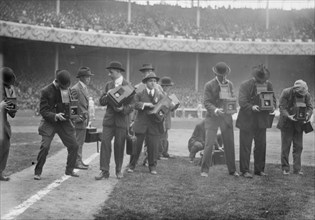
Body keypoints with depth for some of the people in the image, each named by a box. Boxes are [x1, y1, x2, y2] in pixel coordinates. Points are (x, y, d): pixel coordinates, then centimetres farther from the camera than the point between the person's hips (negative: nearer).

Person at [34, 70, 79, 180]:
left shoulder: (67, 90, 5)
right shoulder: (46, 91, -9)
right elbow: (43, 110, -11)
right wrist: (55, 116, -26)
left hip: (64, 122, 5)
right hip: (49, 122, -4)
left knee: (74, 145, 2)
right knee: (45, 147, -15)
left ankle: (69, 170, 19)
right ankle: (38, 172, 1)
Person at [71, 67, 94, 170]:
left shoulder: (85, 88, 16)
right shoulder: (75, 89, -14)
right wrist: (78, 117, -18)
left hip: (84, 119, 9)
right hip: (79, 119, -9)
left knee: (81, 141, 13)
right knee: (78, 141, -5)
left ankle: (79, 161, 20)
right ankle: (77, 162, 0)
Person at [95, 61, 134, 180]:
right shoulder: (108, 85, 12)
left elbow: (130, 105, -4)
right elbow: (102, 102, 9)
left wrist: (123, 109, -23)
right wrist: (107, 96, -12)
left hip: (121, 120, -3)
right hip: (109, 119, 3)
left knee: (119, 145, 3)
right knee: (105, 143, -6)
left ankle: (118, 170, 19)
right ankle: (104, 171, -3)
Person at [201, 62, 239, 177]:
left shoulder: (229, 84, 8)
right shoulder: (209, 85, -6)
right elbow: (206, 102, -10)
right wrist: (215, 110, -27)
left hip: (226, 117, 4)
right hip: (212, 117, -4)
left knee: (230, 144, 7)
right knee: (209, 144, -9)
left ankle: (232, 170, 19)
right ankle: (205, 170, 2)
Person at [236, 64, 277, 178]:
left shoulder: (268, 85, 3)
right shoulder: (245, 85, -10)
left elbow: (272, 98, 12)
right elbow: (242, 101, -16)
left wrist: (273, 106, -10)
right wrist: (251, 107, -33)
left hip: (262, 120, 5)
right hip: (247, 120, -4)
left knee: (261, 145, 11)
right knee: (245, 146, -1)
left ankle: (259, 169, 23)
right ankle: (244, 170, 7)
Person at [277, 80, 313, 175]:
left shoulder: (307, 95, -3)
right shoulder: (286, 92, -13)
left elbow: (310, 107, 1)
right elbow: (282, 107, -13)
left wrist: (308, 114, -22)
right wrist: (288, 116, -30)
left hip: (299, 123, 3)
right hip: (287, 123, -3)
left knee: (298, 146, 3)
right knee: (285, 146, 0)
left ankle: (297, 168, 10)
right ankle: (285, 168, 9)